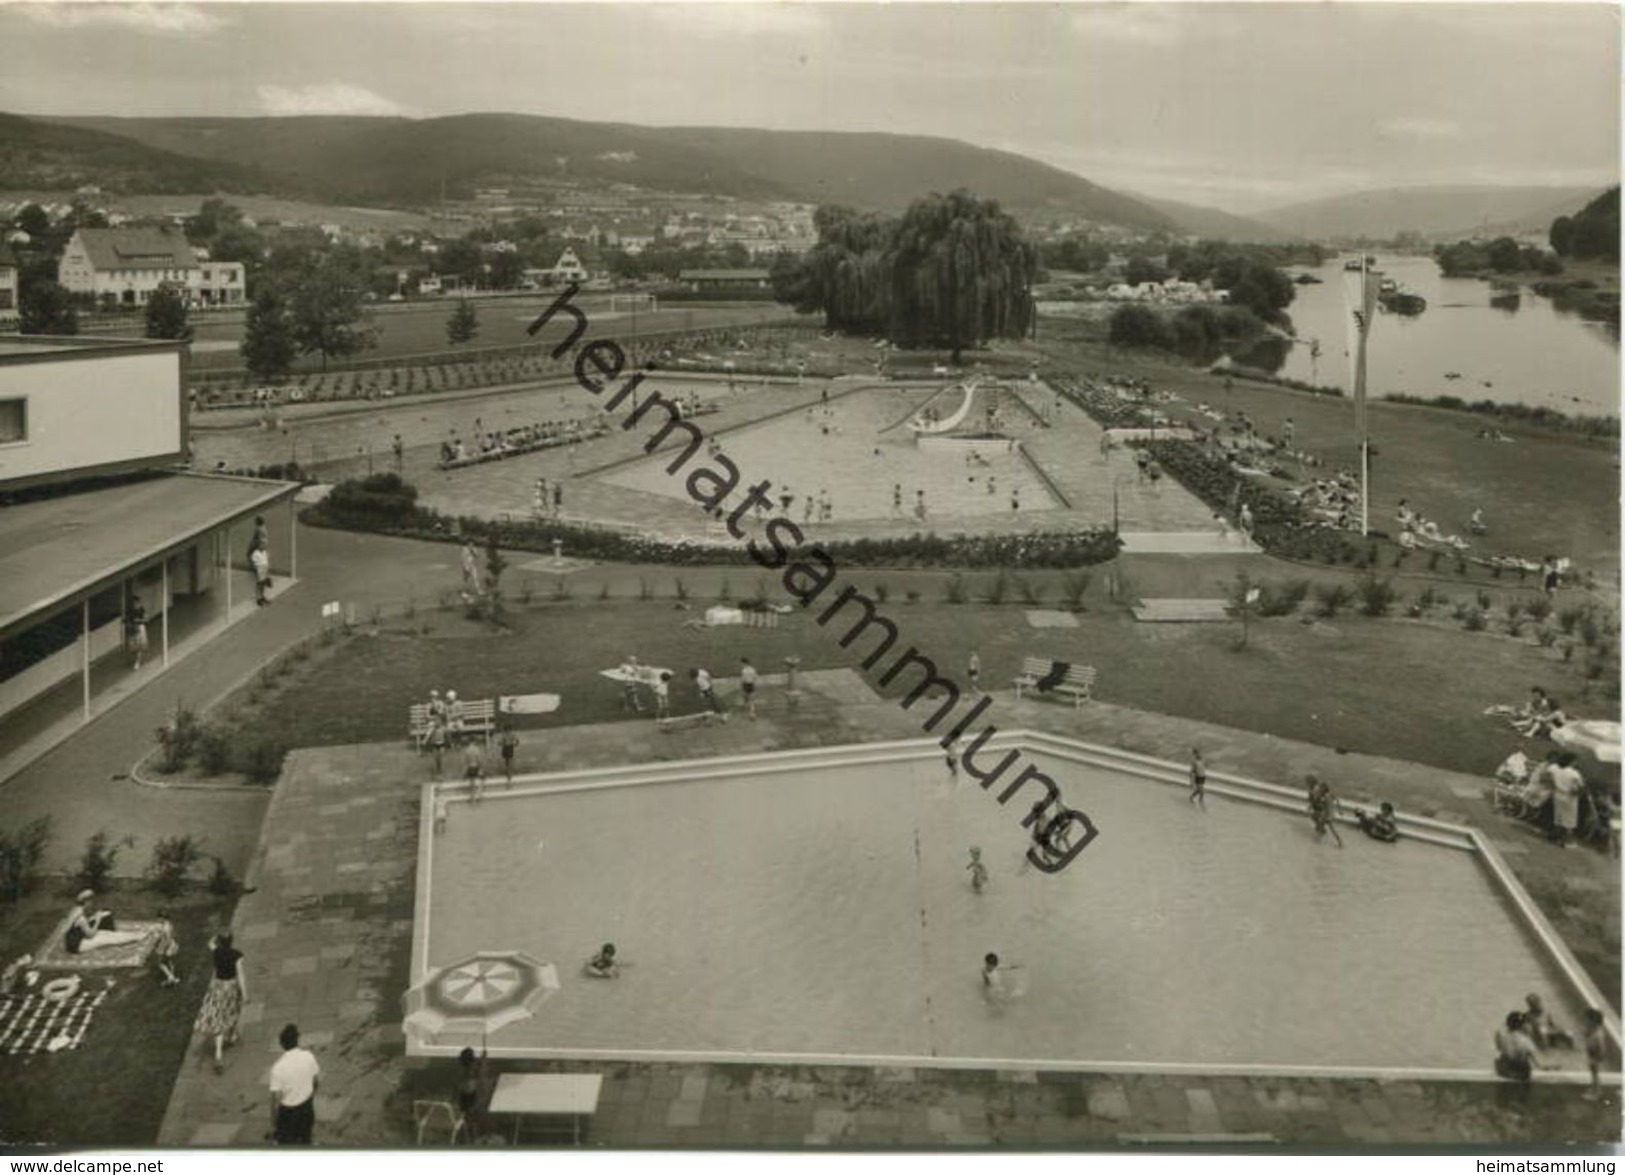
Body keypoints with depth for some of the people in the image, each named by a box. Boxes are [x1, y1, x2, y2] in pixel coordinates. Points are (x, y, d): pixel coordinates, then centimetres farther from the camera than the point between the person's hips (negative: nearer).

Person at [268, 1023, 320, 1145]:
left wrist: (273, 1125, -7)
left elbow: (276, 1100, -20)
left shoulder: (279, 1068, -27)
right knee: (305, 1141, 26)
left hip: (288, 1112, -4)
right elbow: (317, 1082, 1)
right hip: (307, 1107, 4)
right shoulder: (308, 1056, -14)